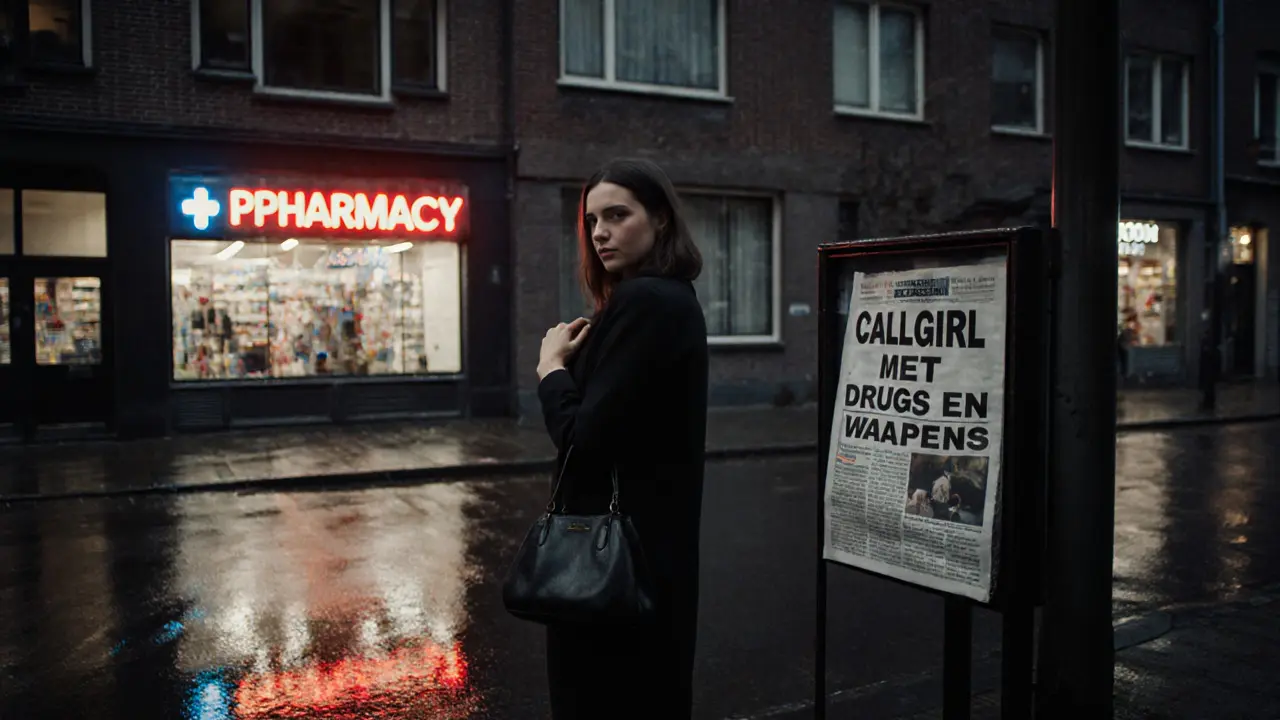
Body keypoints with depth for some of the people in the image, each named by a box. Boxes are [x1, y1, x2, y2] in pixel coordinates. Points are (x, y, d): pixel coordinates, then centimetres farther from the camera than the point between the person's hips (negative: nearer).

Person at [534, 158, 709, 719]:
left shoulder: (643, 301, -20)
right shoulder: (673, 298, 11)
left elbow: (584, 436, -24)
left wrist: (553, 365, -8)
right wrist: (574, 361, -1)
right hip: (652, 540, 10)